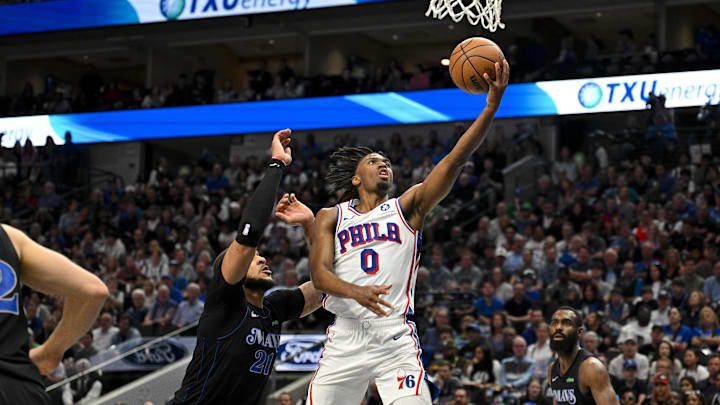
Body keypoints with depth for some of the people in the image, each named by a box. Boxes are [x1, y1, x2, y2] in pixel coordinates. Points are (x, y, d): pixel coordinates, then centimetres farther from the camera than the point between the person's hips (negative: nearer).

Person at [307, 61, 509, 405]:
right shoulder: (330, 217, 12)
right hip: (346, 337, 1)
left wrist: (491, 106, -12)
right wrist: (355, 292, -25)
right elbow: (319, 273, -2)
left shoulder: (407, 207, 11)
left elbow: (455, 160, 0)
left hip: (395, 339, -1)